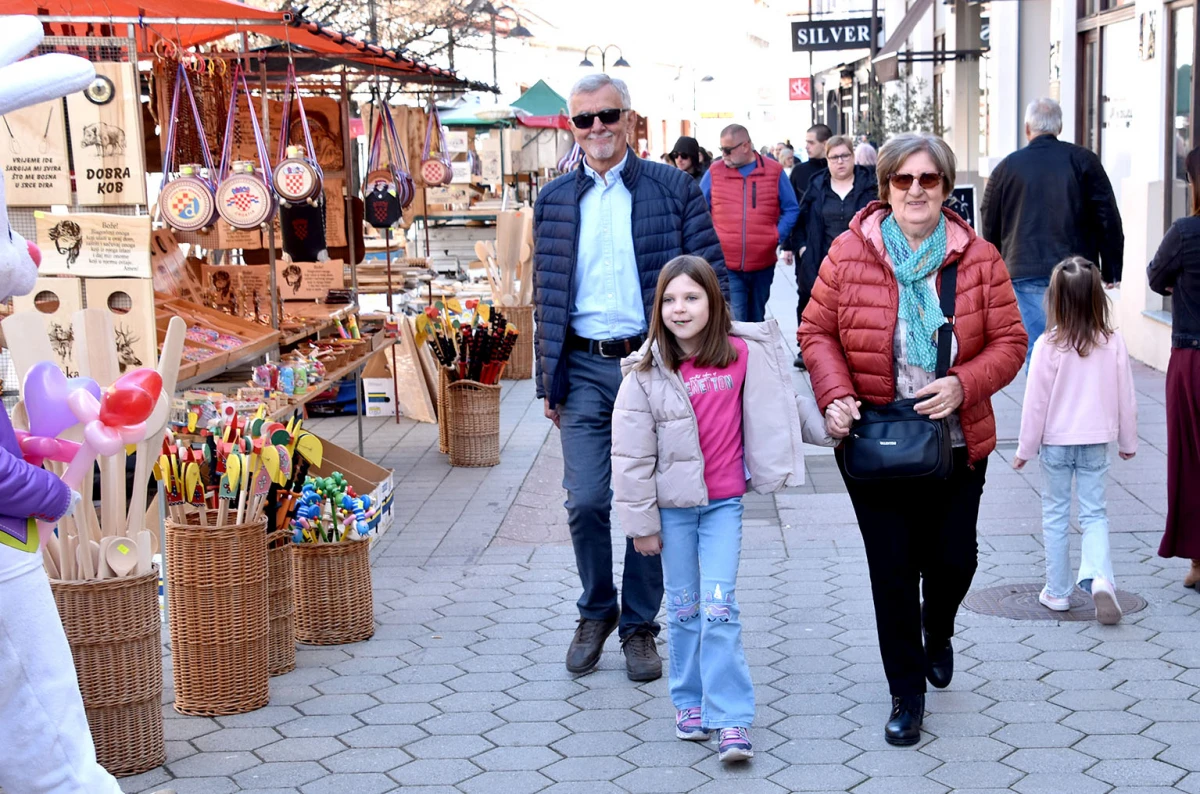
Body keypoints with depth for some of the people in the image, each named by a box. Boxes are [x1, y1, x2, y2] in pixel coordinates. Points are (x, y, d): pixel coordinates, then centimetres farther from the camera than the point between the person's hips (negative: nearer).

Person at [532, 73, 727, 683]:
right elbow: (545, 298, 12)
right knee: (585, 501, -4)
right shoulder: (553, 201, 9)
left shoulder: (674, 189, 2)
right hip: (584, 368, 2)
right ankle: (596, 612, 20)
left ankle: (638, 626, 21)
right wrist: (548, 381, 10)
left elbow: (712, 278, 2)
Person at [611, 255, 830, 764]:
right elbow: (632, 456, -7)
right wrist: (642, 523, -6)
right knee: (683, 607, 11)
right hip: (673, 505, 0)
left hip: (723, 503, 0)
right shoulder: (647, 373, -10)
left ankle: (732, 720, -1)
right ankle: (690, 702, 27)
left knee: (719, 608, -5)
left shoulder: (743, 355, -8)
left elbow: (785, 401, 10)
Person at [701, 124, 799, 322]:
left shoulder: (774, 171, 3)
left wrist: (777, 236, -4)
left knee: (757, 319, 16)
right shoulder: (714, 172, 2)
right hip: (726, 265, -1)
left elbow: (791, 210, 9)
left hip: (763, 264, 2)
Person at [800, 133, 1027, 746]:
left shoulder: (979, 258, -3)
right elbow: (817, 332, -1)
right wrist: (835, 396, -17)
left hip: (955, 443, 1)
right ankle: (906, 693, 22)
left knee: (954, 558, 8)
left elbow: (1009, 342, -2)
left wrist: (963, 384, -19)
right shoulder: (849, 253, -5)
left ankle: (937, 636, 44)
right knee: (893, 568, 4)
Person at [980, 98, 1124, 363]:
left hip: (1026, 273, 0)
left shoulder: (1006, 167, 5)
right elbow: (1108, 219, 1)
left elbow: (990, 226, 12)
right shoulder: (1083, 160, 3)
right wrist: (1111, 270, 7)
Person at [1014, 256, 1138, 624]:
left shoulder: (1048, 345, -16)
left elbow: (1036, 403, -10)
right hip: (1096, 443, 2)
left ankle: (1057, 592, 17)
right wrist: (1128, 441, 15)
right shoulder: (1113, 342, -8)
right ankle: (1099, 577, -14)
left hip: (1055, 443, -2)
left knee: (1055, 515, 11)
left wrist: (1025, 449, 0)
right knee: (1094, 514, 10)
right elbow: (1126, 398, 1)